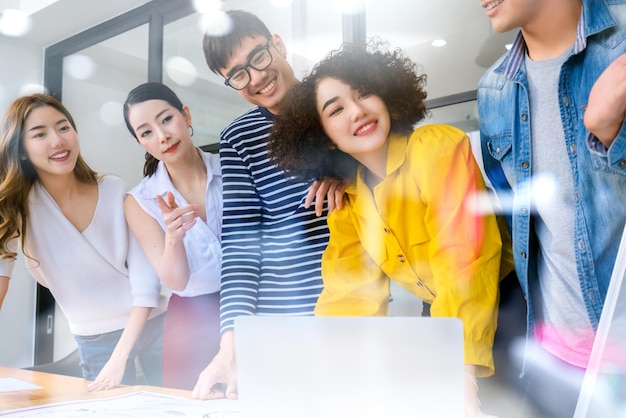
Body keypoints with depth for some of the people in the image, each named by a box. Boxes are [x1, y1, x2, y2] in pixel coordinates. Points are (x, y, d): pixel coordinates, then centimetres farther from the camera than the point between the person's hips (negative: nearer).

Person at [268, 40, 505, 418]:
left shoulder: (440, 147, -18)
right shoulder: (346, 199, 1)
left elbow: (464, 265, -26)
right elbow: (350, 293, -3)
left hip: (508, 312, -5)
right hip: (440, 324, 5)